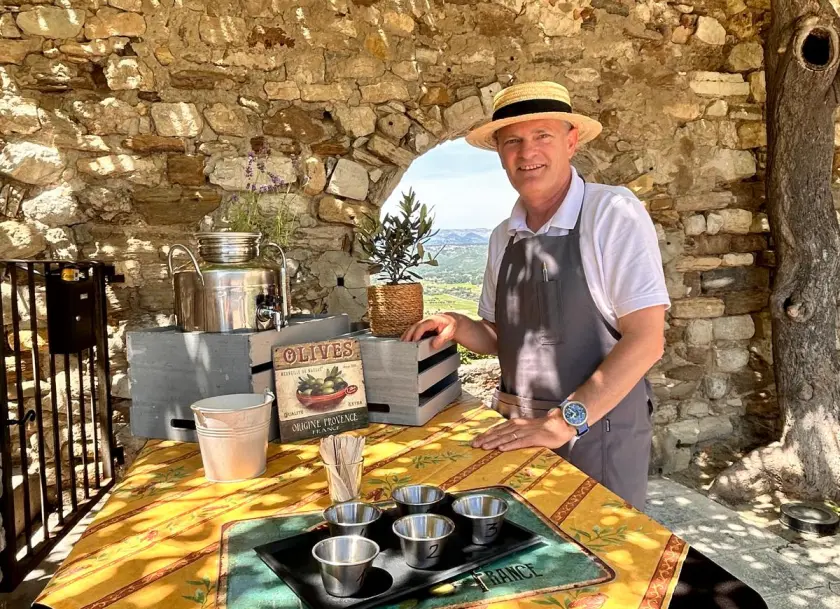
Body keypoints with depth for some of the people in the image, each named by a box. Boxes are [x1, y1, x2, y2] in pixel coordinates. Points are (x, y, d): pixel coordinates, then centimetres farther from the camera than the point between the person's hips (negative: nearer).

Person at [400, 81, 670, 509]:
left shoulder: (613, 213, -13)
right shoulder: (504, 236, 6)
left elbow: (646, 340, -18)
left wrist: (565, 421, -23)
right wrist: (458, 327, -5)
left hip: (598, 432, -5)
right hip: (520, 432, 6)